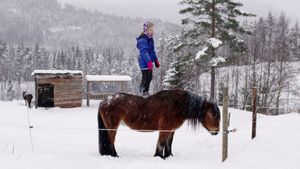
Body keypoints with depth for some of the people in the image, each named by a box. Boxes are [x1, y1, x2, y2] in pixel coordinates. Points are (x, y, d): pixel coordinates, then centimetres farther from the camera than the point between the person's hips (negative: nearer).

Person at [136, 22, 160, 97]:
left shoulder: (150, 39, 12)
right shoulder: (142, 40, -18)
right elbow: (144, 52, -27)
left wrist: (156, 60, 22)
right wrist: (149, 61, -36)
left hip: (149, 62, 9)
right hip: (144, 63, -9)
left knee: (149, 78, 14)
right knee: (145, 78, -3)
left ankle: (146, 92, 26)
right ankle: (143, 92, 10)